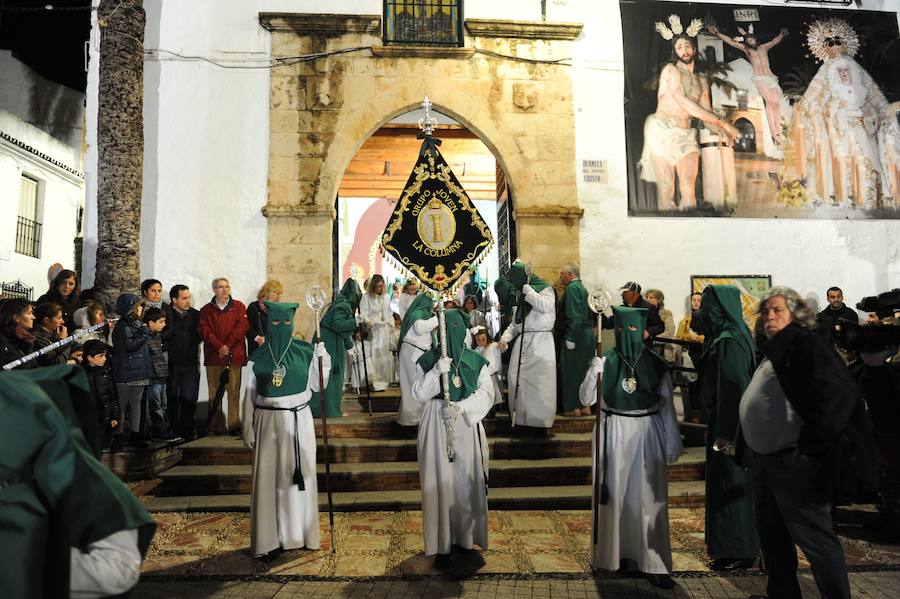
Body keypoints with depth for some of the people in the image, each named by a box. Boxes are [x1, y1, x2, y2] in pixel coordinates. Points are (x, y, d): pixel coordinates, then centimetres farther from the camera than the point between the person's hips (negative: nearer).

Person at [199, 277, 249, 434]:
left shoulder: (238, 307, 11)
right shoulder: (206, 310, 14)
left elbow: (242, 326, -2)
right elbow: (204, 330, 1)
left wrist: (228, 346, -11)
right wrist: (219, 346, -13)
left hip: (235, 355, -1)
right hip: (213, 355, 2)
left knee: (234, 390, -4)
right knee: (214, 391, 2)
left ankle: (234, 425, 0)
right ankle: (216, 426, 7)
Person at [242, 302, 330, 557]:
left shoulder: (305, 352, -1)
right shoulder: (258, 357, 0)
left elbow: (318, 385, 1)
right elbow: (249, 395, 4)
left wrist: (324, 361, -13)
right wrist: (248, 429, 2)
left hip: (299, 421, 0)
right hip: (268, 422, 0)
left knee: (300, 475, 7)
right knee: (268, 478, 4)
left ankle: (299, 532, 23)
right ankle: (267, 537, 17)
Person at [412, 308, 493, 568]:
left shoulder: (476, 361, 2)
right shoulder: (427, 360, 1)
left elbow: (486, 394, -6)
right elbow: (419, 394, -5)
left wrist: (460, 407, -21)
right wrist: (436, 372, -21)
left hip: (467, 428, 1)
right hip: (436, 428, -1)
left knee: (466, 481, 6)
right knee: (439, 483, 0)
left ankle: (466, 536, 23)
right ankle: (442, 545, 9)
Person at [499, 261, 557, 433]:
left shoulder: (545, 289, 0)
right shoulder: (523, 295, 20)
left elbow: (545, 306, -23)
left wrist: (527, 289, -12)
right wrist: (505, 337, 5)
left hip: (540, 342, -6)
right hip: (522, 341, 7)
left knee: (540, 383, -7)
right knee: (517, 379, 0)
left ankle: (542, 422, 2)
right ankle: (520, 418, 9)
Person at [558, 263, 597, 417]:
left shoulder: (572, 288, -13)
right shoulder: (582, 288, 15)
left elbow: (574, 316, -20)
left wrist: (570, 338, -20)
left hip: (575, 337, -9)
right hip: (588, 336, 9)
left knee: (572, 371, 0)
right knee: (584, 371, 13)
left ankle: (574, 408, 5)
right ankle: (586, 406, 20)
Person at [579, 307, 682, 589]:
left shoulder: (657, 363, -1)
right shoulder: (604, 362, -2)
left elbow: (667, 407, 3)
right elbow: (586, 400, -6)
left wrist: (672, 444, 4)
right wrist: (593, 374, -23)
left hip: (647, 434, 0)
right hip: (614, 435, 0)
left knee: (649, 499, 3)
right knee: (613, 494, 9)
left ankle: (653, 564, 13)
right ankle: (610, 552, 27)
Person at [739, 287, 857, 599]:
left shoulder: (806, 343, -11)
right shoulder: (772, 350, 16)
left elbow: (840, 393, -23)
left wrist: (814, 443, -21)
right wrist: (751, 449, 16)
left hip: (794, 462, -9)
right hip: (765, 461, 10)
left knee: (815, 539, -1)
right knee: (772, 537, 19)